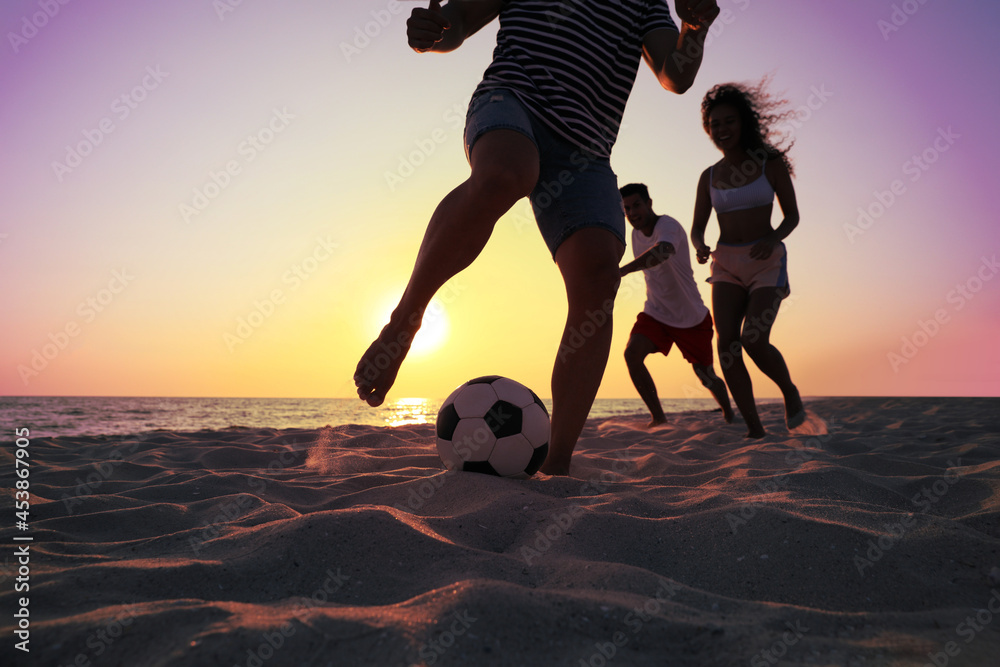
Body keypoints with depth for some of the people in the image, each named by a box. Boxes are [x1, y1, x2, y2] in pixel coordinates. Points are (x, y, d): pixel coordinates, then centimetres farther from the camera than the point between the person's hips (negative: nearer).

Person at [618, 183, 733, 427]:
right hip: (655, 314, 5)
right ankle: (659, 418, -10)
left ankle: (729, 415, 39)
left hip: (692, 318, -5)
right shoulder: (636, 234, 0)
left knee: (706, 376, 7)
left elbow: (663, 252, -49)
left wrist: (622, 270, -62)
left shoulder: (668, 226, -24)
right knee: (632, 354, -21)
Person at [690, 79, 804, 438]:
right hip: (727, 264, 3)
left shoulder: (771, 163, 0)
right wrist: (700, 246, -15)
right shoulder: (709, 176, 8)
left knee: (754, 341, -20)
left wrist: (772, 239, -18)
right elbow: (697, 227, 9)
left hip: (766, 263, -3)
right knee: (727, 343, -15)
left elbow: (792, 215, 2)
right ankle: (755, 429, -8)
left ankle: (789, 390, 12)